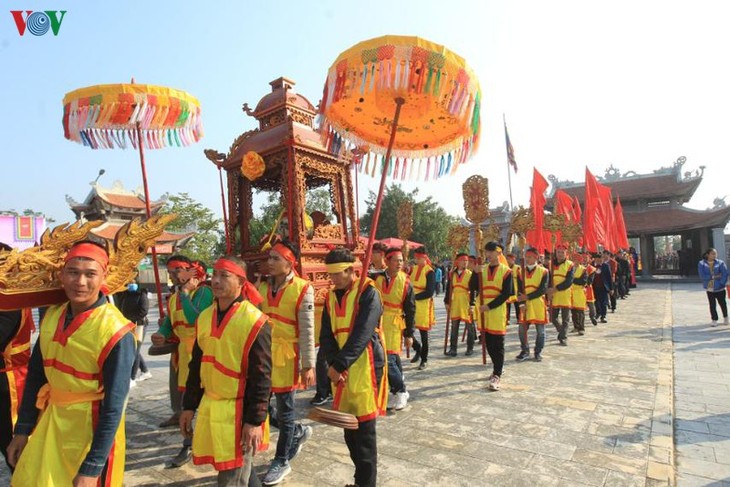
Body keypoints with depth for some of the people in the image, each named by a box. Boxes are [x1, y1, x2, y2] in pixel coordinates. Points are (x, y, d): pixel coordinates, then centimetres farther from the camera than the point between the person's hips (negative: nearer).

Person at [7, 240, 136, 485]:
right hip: (50, 420, 6)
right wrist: (23, 429, 11)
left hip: (92, 427, -5)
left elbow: (113, 407, -20)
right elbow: (35, 376, 8)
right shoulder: (51, 316, -3)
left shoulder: (115, 331, -23)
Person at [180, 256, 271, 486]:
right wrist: (189, 406, 12)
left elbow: (261, 377, -17)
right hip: (209, 407, 6)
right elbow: (196, 365, 12)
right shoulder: (204, 317, 3)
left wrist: (255, 420, -16)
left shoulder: (255, 321, -18)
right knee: (237, 468, 22)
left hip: (238, 411, -6)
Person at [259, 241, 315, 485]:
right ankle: (298, 432, 37)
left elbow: (307, 331, -13)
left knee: (284, 411, 7)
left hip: (286, 357, -6)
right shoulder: (262, 287, 5)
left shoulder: (303, 289, -13)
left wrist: (308, 365, -13)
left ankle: (282, 461, 29)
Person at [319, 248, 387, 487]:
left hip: (365, 368, -6)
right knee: (349, 429, 15)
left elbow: (362, 335, -20)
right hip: (340, 370, 7)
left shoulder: (368, 293, -10)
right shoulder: (331, 297, 10)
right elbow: (326, 335, 4)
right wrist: (333, 364, -12)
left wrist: (339, 364, -23)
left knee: (364, 429, 1)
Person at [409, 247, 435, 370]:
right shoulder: (413, 269, 8)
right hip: (410, 305, 5)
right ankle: (418, 348, 28)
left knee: (423, 332, 5)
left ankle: (424, 359, 20)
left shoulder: (429, 272, -10)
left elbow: (430, 292, -16)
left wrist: (414, 297, -20)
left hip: (423, 305, -5)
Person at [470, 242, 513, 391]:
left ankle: (496, 376, 2)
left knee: (498, 345, -2)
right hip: (484, 312, 5)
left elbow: (506, 293, -12)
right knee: (489, 344, 14)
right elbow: (472, 287, -1)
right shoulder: (481, 270, 9)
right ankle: (497, 368, 31)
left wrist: (490, 306, -18)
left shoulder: (506, 271, -5)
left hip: (497, 312, -5)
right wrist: (476, 272, -14)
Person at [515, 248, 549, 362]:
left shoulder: (543, 271, -2)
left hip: (538, 305, -2)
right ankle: (525, 351, 19)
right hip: (525, 305, 3)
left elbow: (543, 289, -11)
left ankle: (538, 352, 20)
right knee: (522, 330, 3)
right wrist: (522, 303, -11)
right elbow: (520, 289, 2)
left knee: (540, 330, 4)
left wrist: (527, 297, -18)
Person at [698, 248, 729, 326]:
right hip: (709, 288, 0)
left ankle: (725, 318, 32)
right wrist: (714, 277, -17)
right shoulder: (701, 264, -3)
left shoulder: (720, 263, -3)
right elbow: (702, 276, -11)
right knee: (712, 305, 6)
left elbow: (725, 274, -10)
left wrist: (722, 283, -18)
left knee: (722, 303, 10)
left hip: (719, 288, 0)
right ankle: (714, 320, 17)